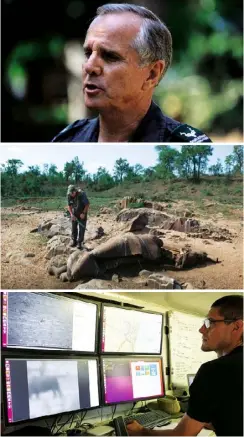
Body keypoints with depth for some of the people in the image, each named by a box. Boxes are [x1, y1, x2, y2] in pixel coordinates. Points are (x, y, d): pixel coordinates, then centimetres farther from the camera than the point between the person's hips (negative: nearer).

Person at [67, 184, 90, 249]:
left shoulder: (82, 195, -28)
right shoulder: (69, 196, -15)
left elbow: (87, 204, -18)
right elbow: (69, 206, -2)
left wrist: (83, 213, -21)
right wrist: (71, 214, -15)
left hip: (82, 213, -4)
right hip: (74, 213, 4)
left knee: (81, 228, -6)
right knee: (74, 227, 5)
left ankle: (79, 242, -1)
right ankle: (74, 241, 16)